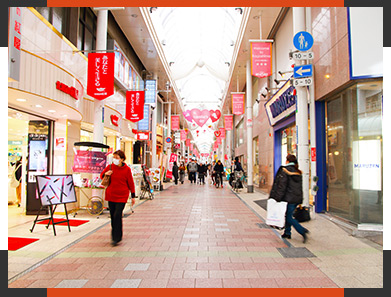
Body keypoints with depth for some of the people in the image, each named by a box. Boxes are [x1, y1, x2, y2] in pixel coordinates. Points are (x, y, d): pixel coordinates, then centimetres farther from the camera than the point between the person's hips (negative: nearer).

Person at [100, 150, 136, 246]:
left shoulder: (127, 169, -7)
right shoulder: (110, 167, 0)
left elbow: (130, 183, 0)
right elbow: (102, 175, 15)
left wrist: (133, 196, 2)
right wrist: (106, 174, -9)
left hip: (122, 196, -4)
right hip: (111, 195, 4)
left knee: (117, 215, -9)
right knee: (113, 216, 11)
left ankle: (116, 238, 0)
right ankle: (114, 234, 31)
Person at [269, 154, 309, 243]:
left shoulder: (285, 170, -11)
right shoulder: (298, 172, 11)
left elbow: (282, 186, -15)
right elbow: (300, 186, 16)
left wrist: (277, 198, -11)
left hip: (289, 198, -7)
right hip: (298, 198, 8)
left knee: (289, 217, 0)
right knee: (289, 215, 19)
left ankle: (302, 231, -12)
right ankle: (287, 233, 24)